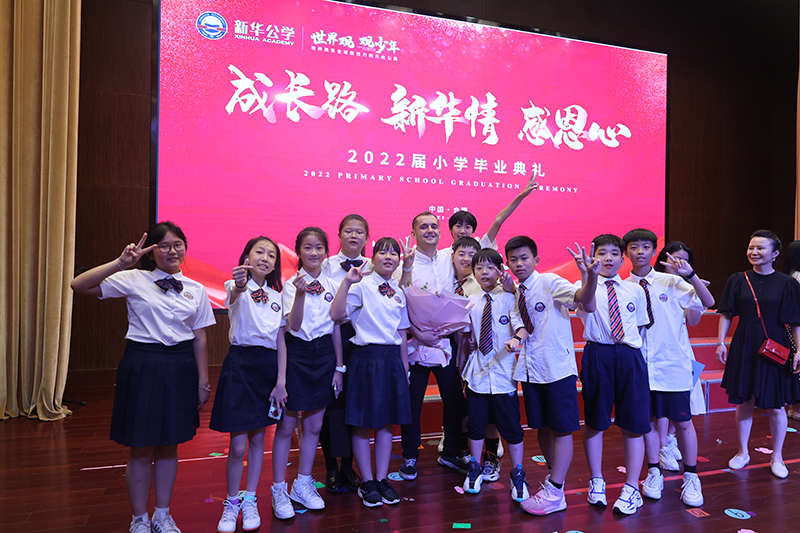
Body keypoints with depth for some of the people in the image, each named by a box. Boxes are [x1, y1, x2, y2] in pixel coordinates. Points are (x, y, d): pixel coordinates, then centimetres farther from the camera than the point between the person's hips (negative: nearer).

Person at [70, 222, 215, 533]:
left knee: (169, 446, 14)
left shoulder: (196, 290, 5)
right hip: (142, 366, -3)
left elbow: (200, 339, 7)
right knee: (142, 449, 7)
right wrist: (120, 263, -24)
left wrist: (203, 382, 6)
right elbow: (79, 285, -13)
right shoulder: (134, 281, -4)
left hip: (180, 368, 3)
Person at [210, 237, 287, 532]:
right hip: (240, 364, -4)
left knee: (258, 438, 12)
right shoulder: (237, 288, -4)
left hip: (269, 366, 4)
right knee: (238, 446, -2)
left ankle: (250, 502, 28)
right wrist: (239, 286, -56)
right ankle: (231, 504, 20)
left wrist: (281, 381, -1)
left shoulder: (276, 296, 9)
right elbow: (234, 296, -32)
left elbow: (281, 342, 8)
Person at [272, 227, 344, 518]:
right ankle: (279, 489, 16)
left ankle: (303, 484, 27)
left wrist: (339, 367, 8)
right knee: (287, 425, 2)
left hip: (324, 354, 4)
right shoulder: (291, 285, -6)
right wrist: (301, 293, -31)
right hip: (297, 353, -4)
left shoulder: (332, 286, 5)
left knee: (314, 424, 11)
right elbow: (294, 325, -18)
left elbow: (336, 328, 9)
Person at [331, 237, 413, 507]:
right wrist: (347, 281, -26)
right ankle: (367, 483, 18)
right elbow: (336, 314, -21)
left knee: (387, 421, 11)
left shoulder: (399, 292, 11)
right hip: (367, 358, -6)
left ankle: (382, 479, 24)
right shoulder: (362, 285, -7)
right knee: (363, 422, 3)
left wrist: (405, 367, 14)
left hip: (392, 359, 6)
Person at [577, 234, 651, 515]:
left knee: (633, 423, 4)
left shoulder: (635, 290, 10)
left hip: (630, 357, 2)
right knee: (594, 421, 9)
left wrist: (636, 345, 5)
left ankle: (631, 488, 19)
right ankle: (597, 481, 27)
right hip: (597, 355, -2)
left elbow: (642, 325, 18)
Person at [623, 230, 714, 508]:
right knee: (648, 419, 12)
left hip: (672, 362, -1)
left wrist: (690, 275, -24)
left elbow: (708, 303, -12)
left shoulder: (672, 282, -3)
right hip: (640, 364, 1)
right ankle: (654, 472, 29)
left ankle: (690, 476, 25)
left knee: (682, 421, 7)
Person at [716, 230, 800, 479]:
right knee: (744, 402, 9)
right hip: (744, 347, 1)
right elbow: (726, 314, 5)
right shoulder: (738, 280, 2)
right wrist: (721, 342, -1)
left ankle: (777, 458, 24)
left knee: (775, 406, 6)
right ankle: (743, 452, 25)